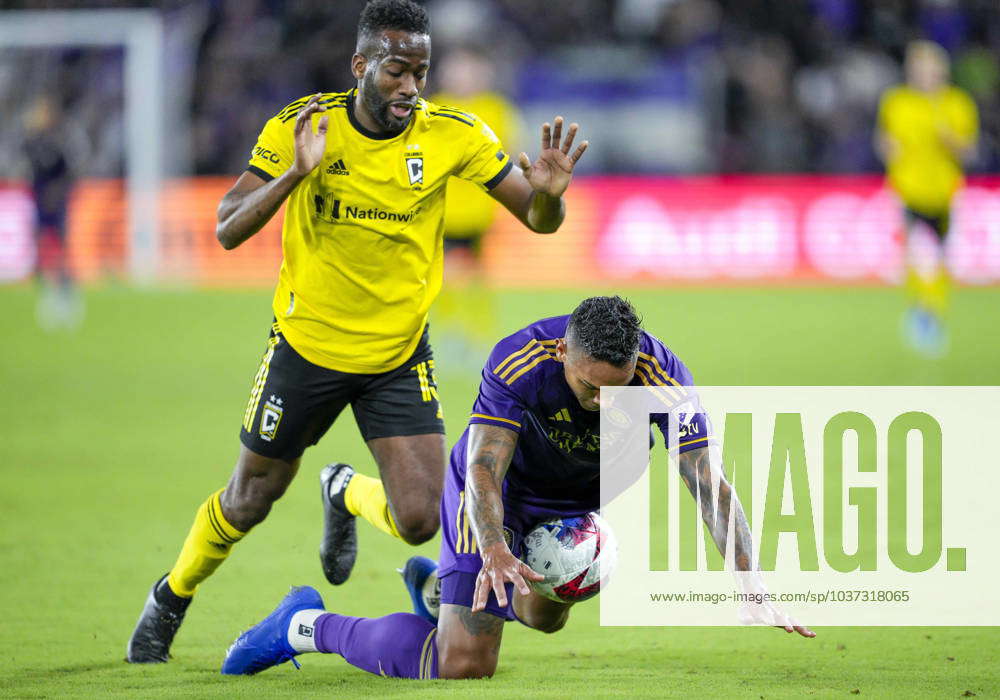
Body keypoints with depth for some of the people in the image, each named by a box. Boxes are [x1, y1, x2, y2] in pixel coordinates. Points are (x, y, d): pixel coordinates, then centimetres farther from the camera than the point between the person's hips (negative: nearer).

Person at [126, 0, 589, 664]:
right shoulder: (298, 127, -16)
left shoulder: (454, 135, -13)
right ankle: (173, 597, 44)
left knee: (420, 521, -12)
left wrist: (547, 193, -34)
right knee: (249, 501, 13)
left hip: (401, 355, 1)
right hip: (306, 346, -1)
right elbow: (228, 230, -20)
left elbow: (537, 218, -10)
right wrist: (296, 173, -36)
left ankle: (347, 494, 25)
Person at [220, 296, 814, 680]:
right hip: (502, 491, -4)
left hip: (580, 502, 4)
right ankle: (309, 626, 4)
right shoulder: (518, 363, -35)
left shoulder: (664, 380, -30)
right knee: (462, 665, -17)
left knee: (546, 618, 24)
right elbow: (484, 470, -35)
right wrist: (494, 549, -55)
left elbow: (712, 486, -31)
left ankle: (436, 583, 54)